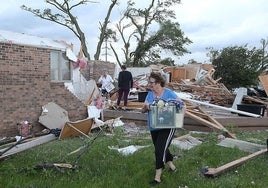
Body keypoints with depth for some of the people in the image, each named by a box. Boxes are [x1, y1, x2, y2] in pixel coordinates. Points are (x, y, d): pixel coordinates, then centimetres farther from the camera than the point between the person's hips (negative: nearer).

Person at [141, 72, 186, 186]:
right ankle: (171, 165, 45)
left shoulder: (169, 93, -11)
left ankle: (157, 177, 5)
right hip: (154, 127, 6)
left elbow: (182, 104, -7)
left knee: (160, 150, -10)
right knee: (162, 149, 19)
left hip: (167, 127, -5)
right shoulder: (150, 94, 2)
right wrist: (146, 107, -23)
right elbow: (142, 110, 0)